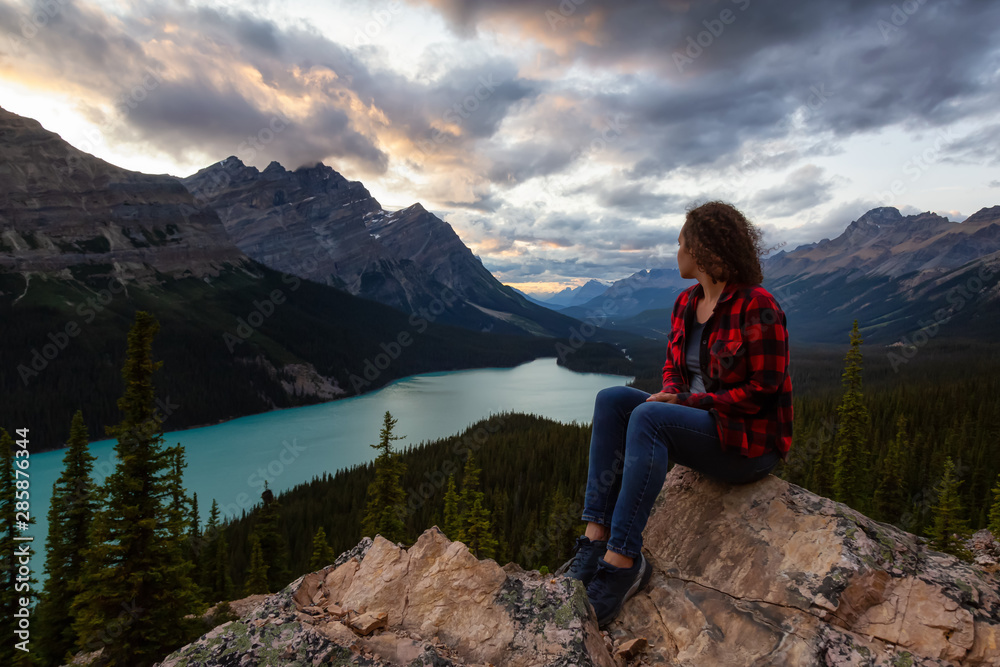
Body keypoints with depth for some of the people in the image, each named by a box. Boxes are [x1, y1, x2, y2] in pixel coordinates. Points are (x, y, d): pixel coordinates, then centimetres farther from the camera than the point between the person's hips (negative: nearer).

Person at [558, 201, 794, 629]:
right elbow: (673, 367, 15)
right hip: (698, 423, 8)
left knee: (648, 418, -33)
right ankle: (596, 537, -20)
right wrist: (669, 393, -8)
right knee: (611, 400, -14)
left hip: (750, 441, -8)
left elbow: (763, 390, -16)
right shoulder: (685, 304, 9)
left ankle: (622, 562, -29)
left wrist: (688, 400, -19)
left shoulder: (757, 307, -15)